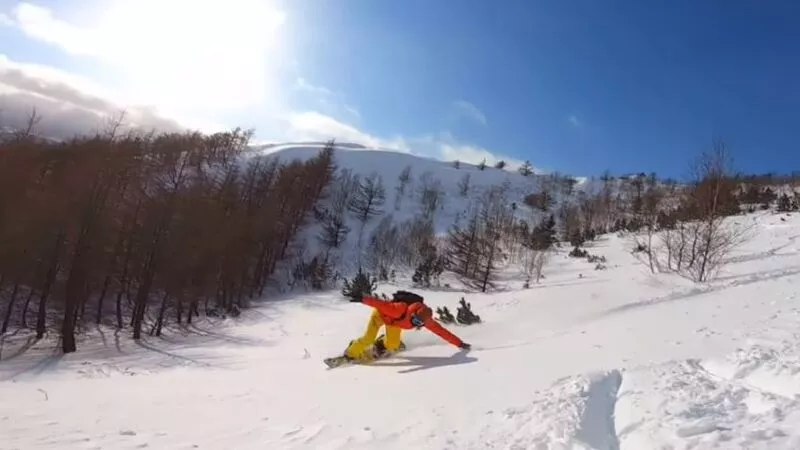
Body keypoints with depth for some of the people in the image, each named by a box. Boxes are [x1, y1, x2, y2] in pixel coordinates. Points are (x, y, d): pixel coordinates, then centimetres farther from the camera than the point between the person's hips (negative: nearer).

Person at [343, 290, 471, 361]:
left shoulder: (425, 320, -27)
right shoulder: (400, 309, -44)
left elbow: (441, 331, -21)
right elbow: (382, 304, -47)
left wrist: (459, 343, -19)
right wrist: (362, 299, -54)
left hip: (394, 321, 5)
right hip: (381, 313, -5)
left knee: (393, 345, -4)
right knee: (368, 338, -16)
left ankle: (381, 344, 28)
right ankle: (349, 354, 6)